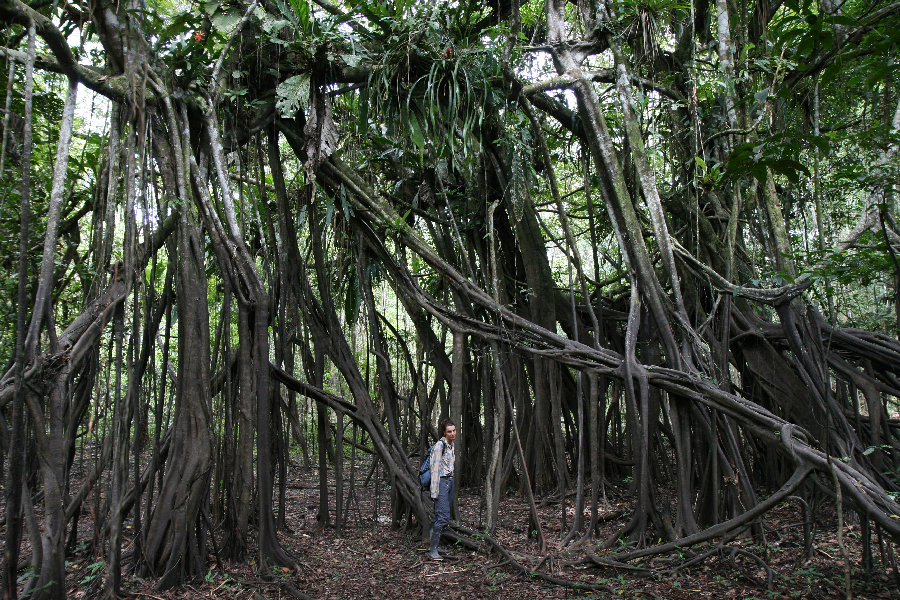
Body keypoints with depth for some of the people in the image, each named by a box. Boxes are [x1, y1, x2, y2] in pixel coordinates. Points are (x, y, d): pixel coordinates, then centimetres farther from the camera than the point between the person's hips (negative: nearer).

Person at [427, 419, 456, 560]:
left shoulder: (451, 445, 14)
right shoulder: (440, 445, -13)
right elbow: (435, 468, -16)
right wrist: (435, 490, -19)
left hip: (450, 481, 9)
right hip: (441, 482, -9)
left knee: (442, 516, 10)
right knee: (443, 516, -14)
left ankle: (436, 545, 18)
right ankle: (433, 550, -13)